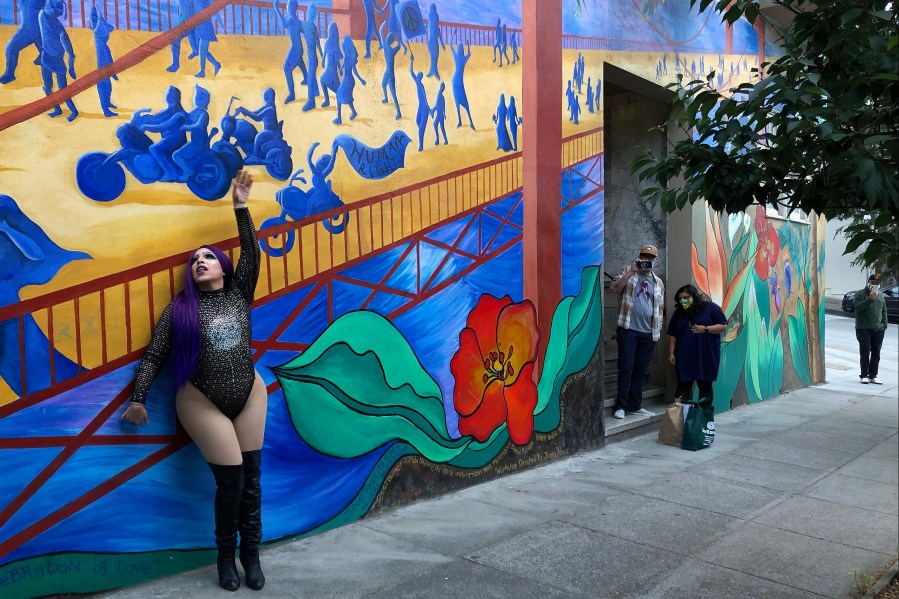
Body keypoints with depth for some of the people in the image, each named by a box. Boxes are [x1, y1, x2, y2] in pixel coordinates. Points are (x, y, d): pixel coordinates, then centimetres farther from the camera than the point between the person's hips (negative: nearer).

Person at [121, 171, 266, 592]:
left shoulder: (239, 295, 2)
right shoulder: (179, 310, -2)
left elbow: (251, 254, -8)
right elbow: (154, 356, 0)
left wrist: (240, 207, -11)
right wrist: (138, 399, -1)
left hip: (249, 396, 3)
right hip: (204, 403, -2)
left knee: (251, 476, 5)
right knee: (230, 479, -5)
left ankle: (251, 553, 20)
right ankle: (226, 556, 16)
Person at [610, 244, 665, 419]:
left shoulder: (658, 283, 15)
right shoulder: (627, 272, 3)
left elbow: (660, 308, 18)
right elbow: (615, 288, -14)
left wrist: (658, 329, 10)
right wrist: (631, 271, -18)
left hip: (648, 333, 4)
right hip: (628, 330, -4)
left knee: (640, 370, 9)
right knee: (626, 368, -6)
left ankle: (635, 405, 17)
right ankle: (621, 406, 1)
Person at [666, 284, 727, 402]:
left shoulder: (710, 307, 1)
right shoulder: (679, 313, 12)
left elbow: (723, 326, -3)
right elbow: (672, 335, 12)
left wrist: (705, 329, -16)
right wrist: (671, 353, 4)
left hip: (706, 356, -3)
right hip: (684, 356, 3)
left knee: (705, 385, 2)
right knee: (683, 385, -1)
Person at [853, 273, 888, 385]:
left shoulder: (880, 296, 16)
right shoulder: (861, 294, -2)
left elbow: (884, 311, 20)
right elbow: (856, 307, -17)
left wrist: (884, 324, 10)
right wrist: (870, 299, -24)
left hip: (878, 330, 5)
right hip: (863, 329, -5)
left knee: (876, 354, 6)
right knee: (865, 353, -5)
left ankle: (873, 376, 13)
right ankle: (864, 376, 2)